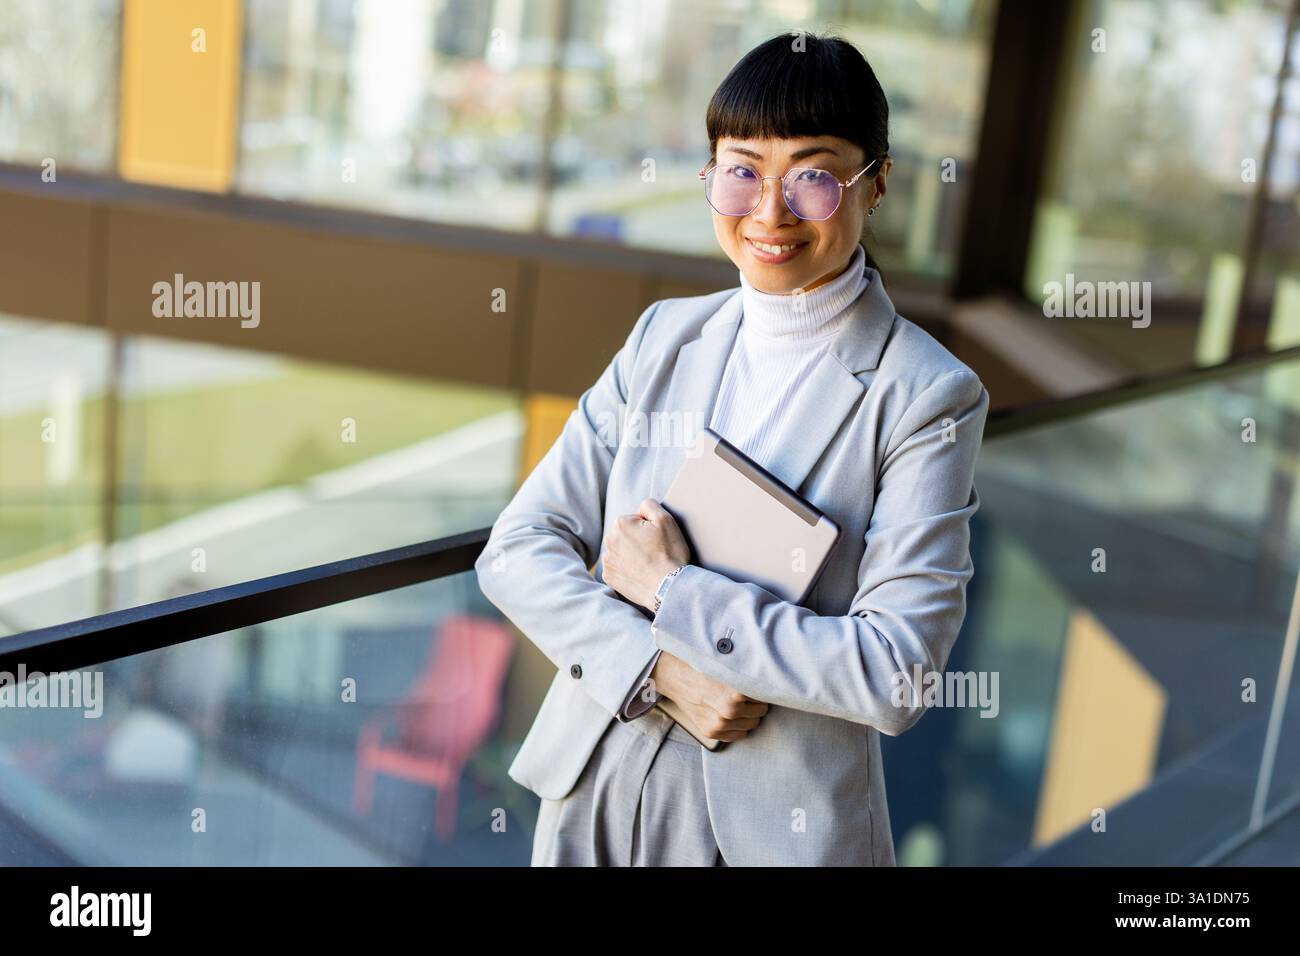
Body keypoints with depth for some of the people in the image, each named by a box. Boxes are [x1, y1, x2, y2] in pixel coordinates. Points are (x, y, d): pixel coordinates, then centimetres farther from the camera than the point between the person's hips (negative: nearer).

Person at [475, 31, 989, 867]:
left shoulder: (928, 396, -12)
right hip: (596, 785, 4)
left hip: (778, 824, -3)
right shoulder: (664, 338, 1)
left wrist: (672, 592, -16)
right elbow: (517, 552, -1)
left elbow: (897, 673, -18)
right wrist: (660, 665, -16)